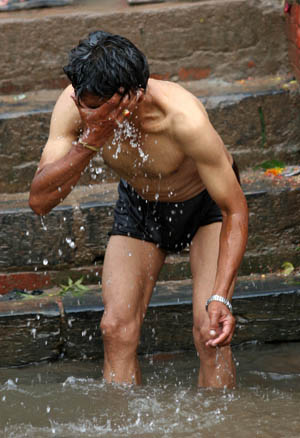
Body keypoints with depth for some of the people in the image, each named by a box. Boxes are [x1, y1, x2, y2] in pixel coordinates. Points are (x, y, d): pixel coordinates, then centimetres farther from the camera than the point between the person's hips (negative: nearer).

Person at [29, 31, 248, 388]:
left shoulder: (184, 120, -40)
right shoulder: (76, 106, -30)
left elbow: (235, 210, -30)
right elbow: (39, 200, -31)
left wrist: (220, 297, -41)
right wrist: (89, 142, -45)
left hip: (205, 201, -3)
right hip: (139, 203, 4)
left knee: (210, 331, -18)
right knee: (117, 328, -9)